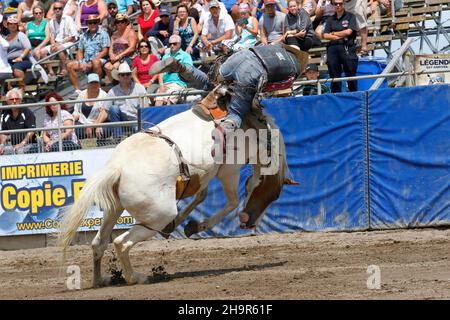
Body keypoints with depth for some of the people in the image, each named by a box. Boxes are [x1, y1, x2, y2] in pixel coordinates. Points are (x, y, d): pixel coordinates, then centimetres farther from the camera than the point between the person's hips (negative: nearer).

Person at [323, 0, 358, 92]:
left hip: (347, 48, -3)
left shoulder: (350, 16, 7)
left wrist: (334, 33, 3)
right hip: (333, 48, 3)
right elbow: (325, 35, 6)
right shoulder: (331, 19, 16)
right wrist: (339, 37, -5)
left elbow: (349, 31, -5)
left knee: (350, 74, -5)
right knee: (334, 75, 2)